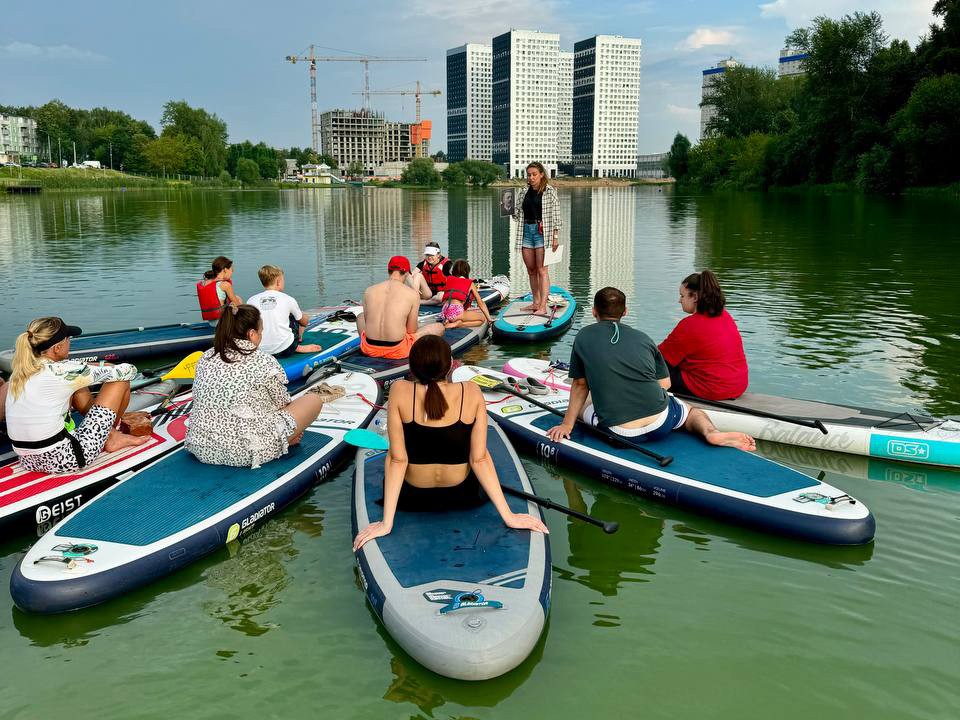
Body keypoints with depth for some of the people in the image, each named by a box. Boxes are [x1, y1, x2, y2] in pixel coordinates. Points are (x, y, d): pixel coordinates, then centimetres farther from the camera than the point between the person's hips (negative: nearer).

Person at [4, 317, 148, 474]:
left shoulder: (20, 371, 6)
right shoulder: (63, 371, -14)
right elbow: (128, 370, -2)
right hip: (66, 461, -8)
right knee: (121, 381, 2)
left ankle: (110, 433, 24)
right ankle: (111, 437, 24)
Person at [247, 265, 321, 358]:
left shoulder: (251, 301, 1)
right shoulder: (288, 299, -2)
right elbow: (304, 322, 13)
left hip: (262, 351, 3)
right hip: (285, 350, -2)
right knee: (305, 317, 20)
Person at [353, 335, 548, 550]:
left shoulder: (400, 391, -21)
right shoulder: (471, 393, -19)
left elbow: (397, 459, -21)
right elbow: (479, 459, -18)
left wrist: (387, 523, -16)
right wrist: (508, 516, -12)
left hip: (412, 497, 0)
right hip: (462, 496, 1)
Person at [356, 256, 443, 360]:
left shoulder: (369, 290, 2)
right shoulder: (412, 294, -7)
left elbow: (367, 321, 10)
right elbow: (411, 330, -3)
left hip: (370, 349, 1)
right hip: (396, 351, -1)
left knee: (360, 316, 36)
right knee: (439, 327, 17)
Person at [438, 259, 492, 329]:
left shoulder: (448, 279, 24)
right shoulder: (470, 283, 15)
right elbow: (480, 303, 17)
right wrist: (489, 319, 25)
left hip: (443, 312, 6)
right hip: (456, 311, -6)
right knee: (482, 318, 10)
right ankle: (457, 324, -12)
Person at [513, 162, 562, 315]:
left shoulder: (549, 191, -2)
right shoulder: (524, 192, 13)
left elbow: (555, 215, -5)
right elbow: (518, 214, 18)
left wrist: (555, 236, -11)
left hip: (542, 231, -6)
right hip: (526, 231, 6)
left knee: (541, 270, -8)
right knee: (531, 270, 9)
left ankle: (543, 306, -9)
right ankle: (536, 302, 18)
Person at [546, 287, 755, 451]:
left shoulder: (584, 337, 5)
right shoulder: (642, 337, 10)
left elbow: (580, 385, 7)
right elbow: (665, 383, 11)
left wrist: (567, 425, 14)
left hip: (618, 431, -1)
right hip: (662, 424, 1)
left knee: (581, 407, 26)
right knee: (693, 411, 30)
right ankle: (711, 432, -3)